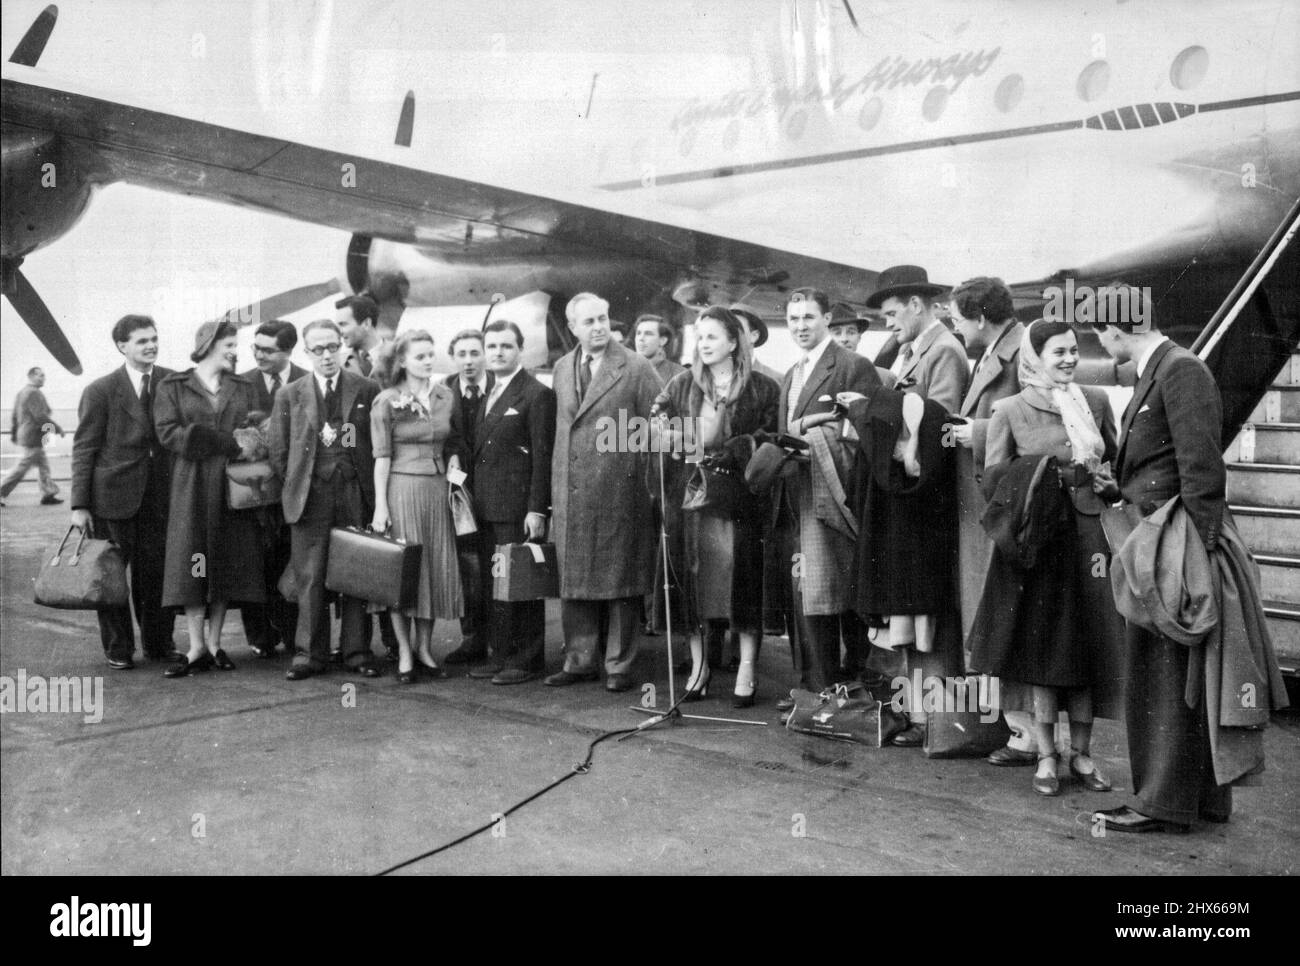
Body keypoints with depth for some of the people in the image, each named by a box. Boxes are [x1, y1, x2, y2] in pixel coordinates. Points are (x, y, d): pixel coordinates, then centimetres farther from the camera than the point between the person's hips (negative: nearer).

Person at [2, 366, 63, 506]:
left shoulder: (21, 392, 14)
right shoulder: (34, 393, -17)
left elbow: (14, 416, 18)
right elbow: (40, 417, -22)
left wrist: (14, 434, 22)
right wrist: (58, 428, -15)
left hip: (25, 435, 10)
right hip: (33, 438, -10)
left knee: (44, 466, 12)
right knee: (22, 467, -4)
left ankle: (48, 494, 14)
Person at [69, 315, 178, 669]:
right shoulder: (100, 391, -3)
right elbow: (83, 449, -2)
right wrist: (79, 504, -7)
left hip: (159, 495, 2)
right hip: (113, 495, -2)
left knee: (155, 572, 5)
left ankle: (158, 643, 20)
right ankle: (118, 648, 19)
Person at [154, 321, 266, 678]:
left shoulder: (243, 388, 16)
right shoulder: (172, 386, 5)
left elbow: (258, 432, 10)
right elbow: (168, 432, -7)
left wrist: (250, 444, -15)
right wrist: (229, 444, -14)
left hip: (233, 484, 3)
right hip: (191, 484, -3)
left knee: (226, 564, 2)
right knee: (192, 565, -5)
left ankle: (215, 645, 9)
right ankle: (197, 648, -1)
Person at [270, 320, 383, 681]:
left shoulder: (367, 390, 7)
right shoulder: (289, 395, 9)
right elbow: (279, 453, 10)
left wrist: (369, 486, 0)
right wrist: (297, 486, 4)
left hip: (355, 493, 0)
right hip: (309, 497, 0)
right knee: (310, 579, 1)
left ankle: (357, 652, 11)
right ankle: (310, 654, 8)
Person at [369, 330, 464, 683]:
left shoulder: (445, 396, 8)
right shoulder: (387, 402, -3)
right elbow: (382, 456, -5)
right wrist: (380, 505, -10)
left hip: (438, 488, 4)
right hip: (402, 488, -4)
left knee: (437, 568, 5)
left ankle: (424, 646, 17)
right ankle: (404, 651, 9)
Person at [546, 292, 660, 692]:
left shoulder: (635, 368, -5)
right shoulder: (562, 368, 12)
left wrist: (648, 484, -7)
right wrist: (557, 488, 13)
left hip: (619, 491, -5)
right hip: (570, 493, 5)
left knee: (619, 581, 3)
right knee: (573, 580, 10)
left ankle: (619, 665, 12)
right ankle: (579, 661, 21)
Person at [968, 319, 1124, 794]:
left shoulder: (1096, 401, 7)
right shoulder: (1010, 410, -1)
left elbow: (1116, 461, 19)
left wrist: (1105, 480, -2)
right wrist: (1046, 480, -13)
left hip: (1087, 534, 3)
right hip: (1036, 536, -3)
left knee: (1089, 642, 4)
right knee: (1041, 642, 2)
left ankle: (1081, 753, 18)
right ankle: (1046, 755, 14)